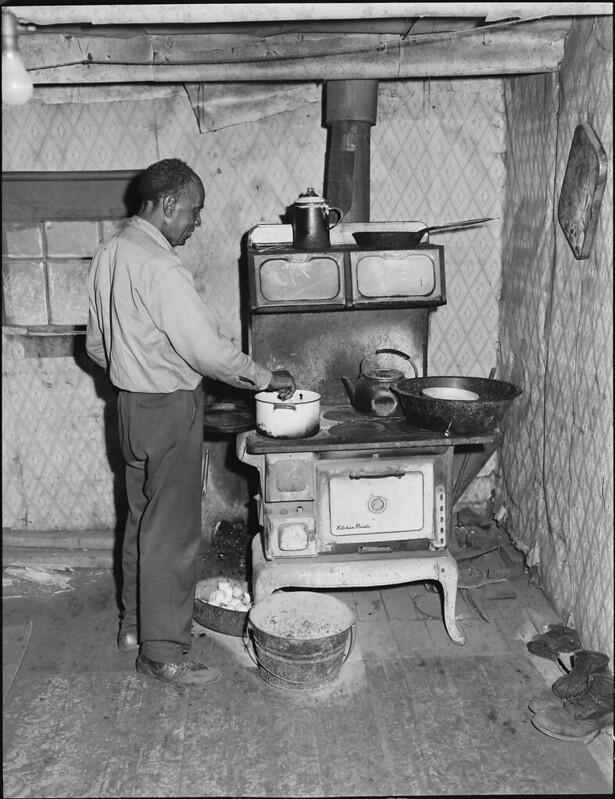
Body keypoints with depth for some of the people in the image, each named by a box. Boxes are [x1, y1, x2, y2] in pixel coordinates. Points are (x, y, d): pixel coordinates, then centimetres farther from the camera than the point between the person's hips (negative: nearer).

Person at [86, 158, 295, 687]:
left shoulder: (110, 253, 7)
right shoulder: (159, 267, -23)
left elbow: (97, 344, 15)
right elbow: (207, 349, -26)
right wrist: (267, 379, -15)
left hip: (131, 402, 10)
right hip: (169, 409, -10)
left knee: (143, 519, 19)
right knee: (172, 530, -1)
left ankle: (135, 624, 33)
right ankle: (163, 651, 9)